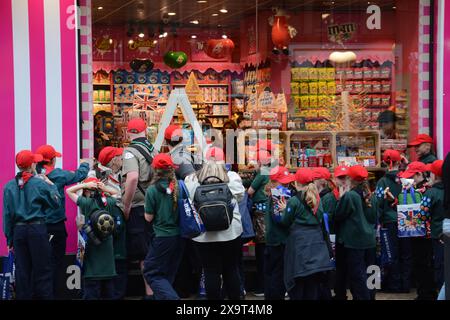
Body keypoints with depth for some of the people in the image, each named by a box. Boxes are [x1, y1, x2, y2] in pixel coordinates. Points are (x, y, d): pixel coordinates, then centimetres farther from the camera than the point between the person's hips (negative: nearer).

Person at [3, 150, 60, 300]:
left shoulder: (9, 186, 2)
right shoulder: (39, 183, -8)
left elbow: (7, 214, 3)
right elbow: (55, 203, 0)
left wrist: (9, 237, 9)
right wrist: (51, 185, 12)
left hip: (18, 230, 4)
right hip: (37, 229, -3)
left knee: (22, 270, 9)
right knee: (42, 270, 3)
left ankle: (23, 296, 13)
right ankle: (44, 295, 3)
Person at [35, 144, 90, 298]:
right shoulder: (57, 175, -11)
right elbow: (79, 175, 0)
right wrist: (85, 164, 17)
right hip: (56, 226, -4)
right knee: (56, 262, 5)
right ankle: (52, 294, 4)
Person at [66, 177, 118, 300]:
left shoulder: (86, 202, -9)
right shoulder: (109, 202, 0)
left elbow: (69, 191, 0)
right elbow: (117, 193, 21)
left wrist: (85, 184, -4)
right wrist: (105, 188, 5)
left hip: (91, 247, -4)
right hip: (107, 247, 4)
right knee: (108, 286, 13)